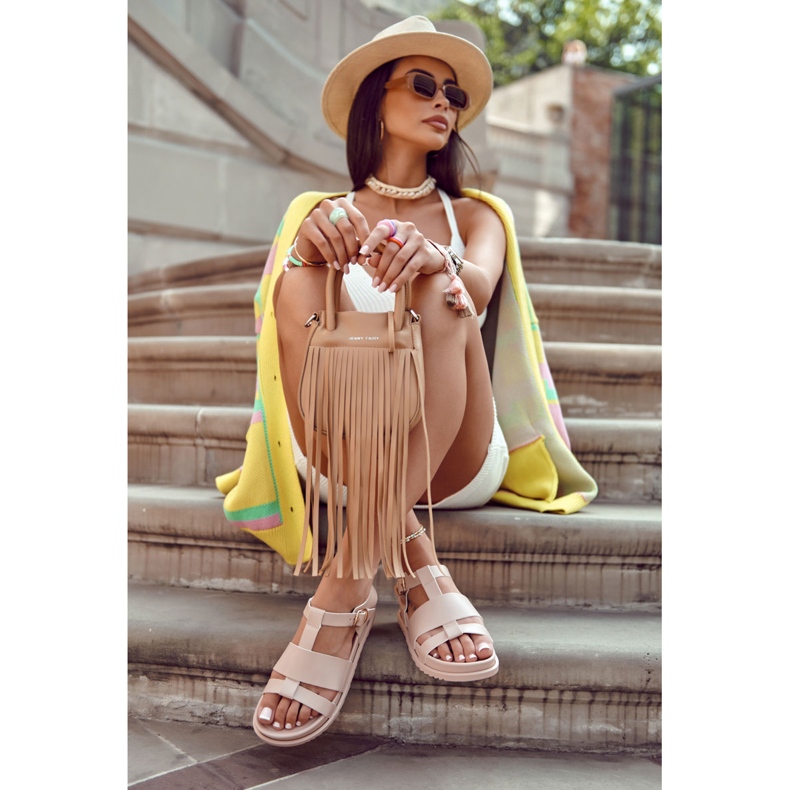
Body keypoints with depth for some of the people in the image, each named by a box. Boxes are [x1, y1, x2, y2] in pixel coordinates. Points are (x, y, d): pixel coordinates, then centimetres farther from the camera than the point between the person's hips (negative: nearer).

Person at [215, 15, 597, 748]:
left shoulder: (472, 214, 17)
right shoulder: (321, 211, 16)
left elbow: (479, 285, -9)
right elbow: (283, 313, -6)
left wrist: (434, 259, -34)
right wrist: (309, 249, -30)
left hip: (456, 460, 0)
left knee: (439, 293, -26)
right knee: (303, 286, -22)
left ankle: (346, 583, -35)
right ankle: (411, 558, -31)